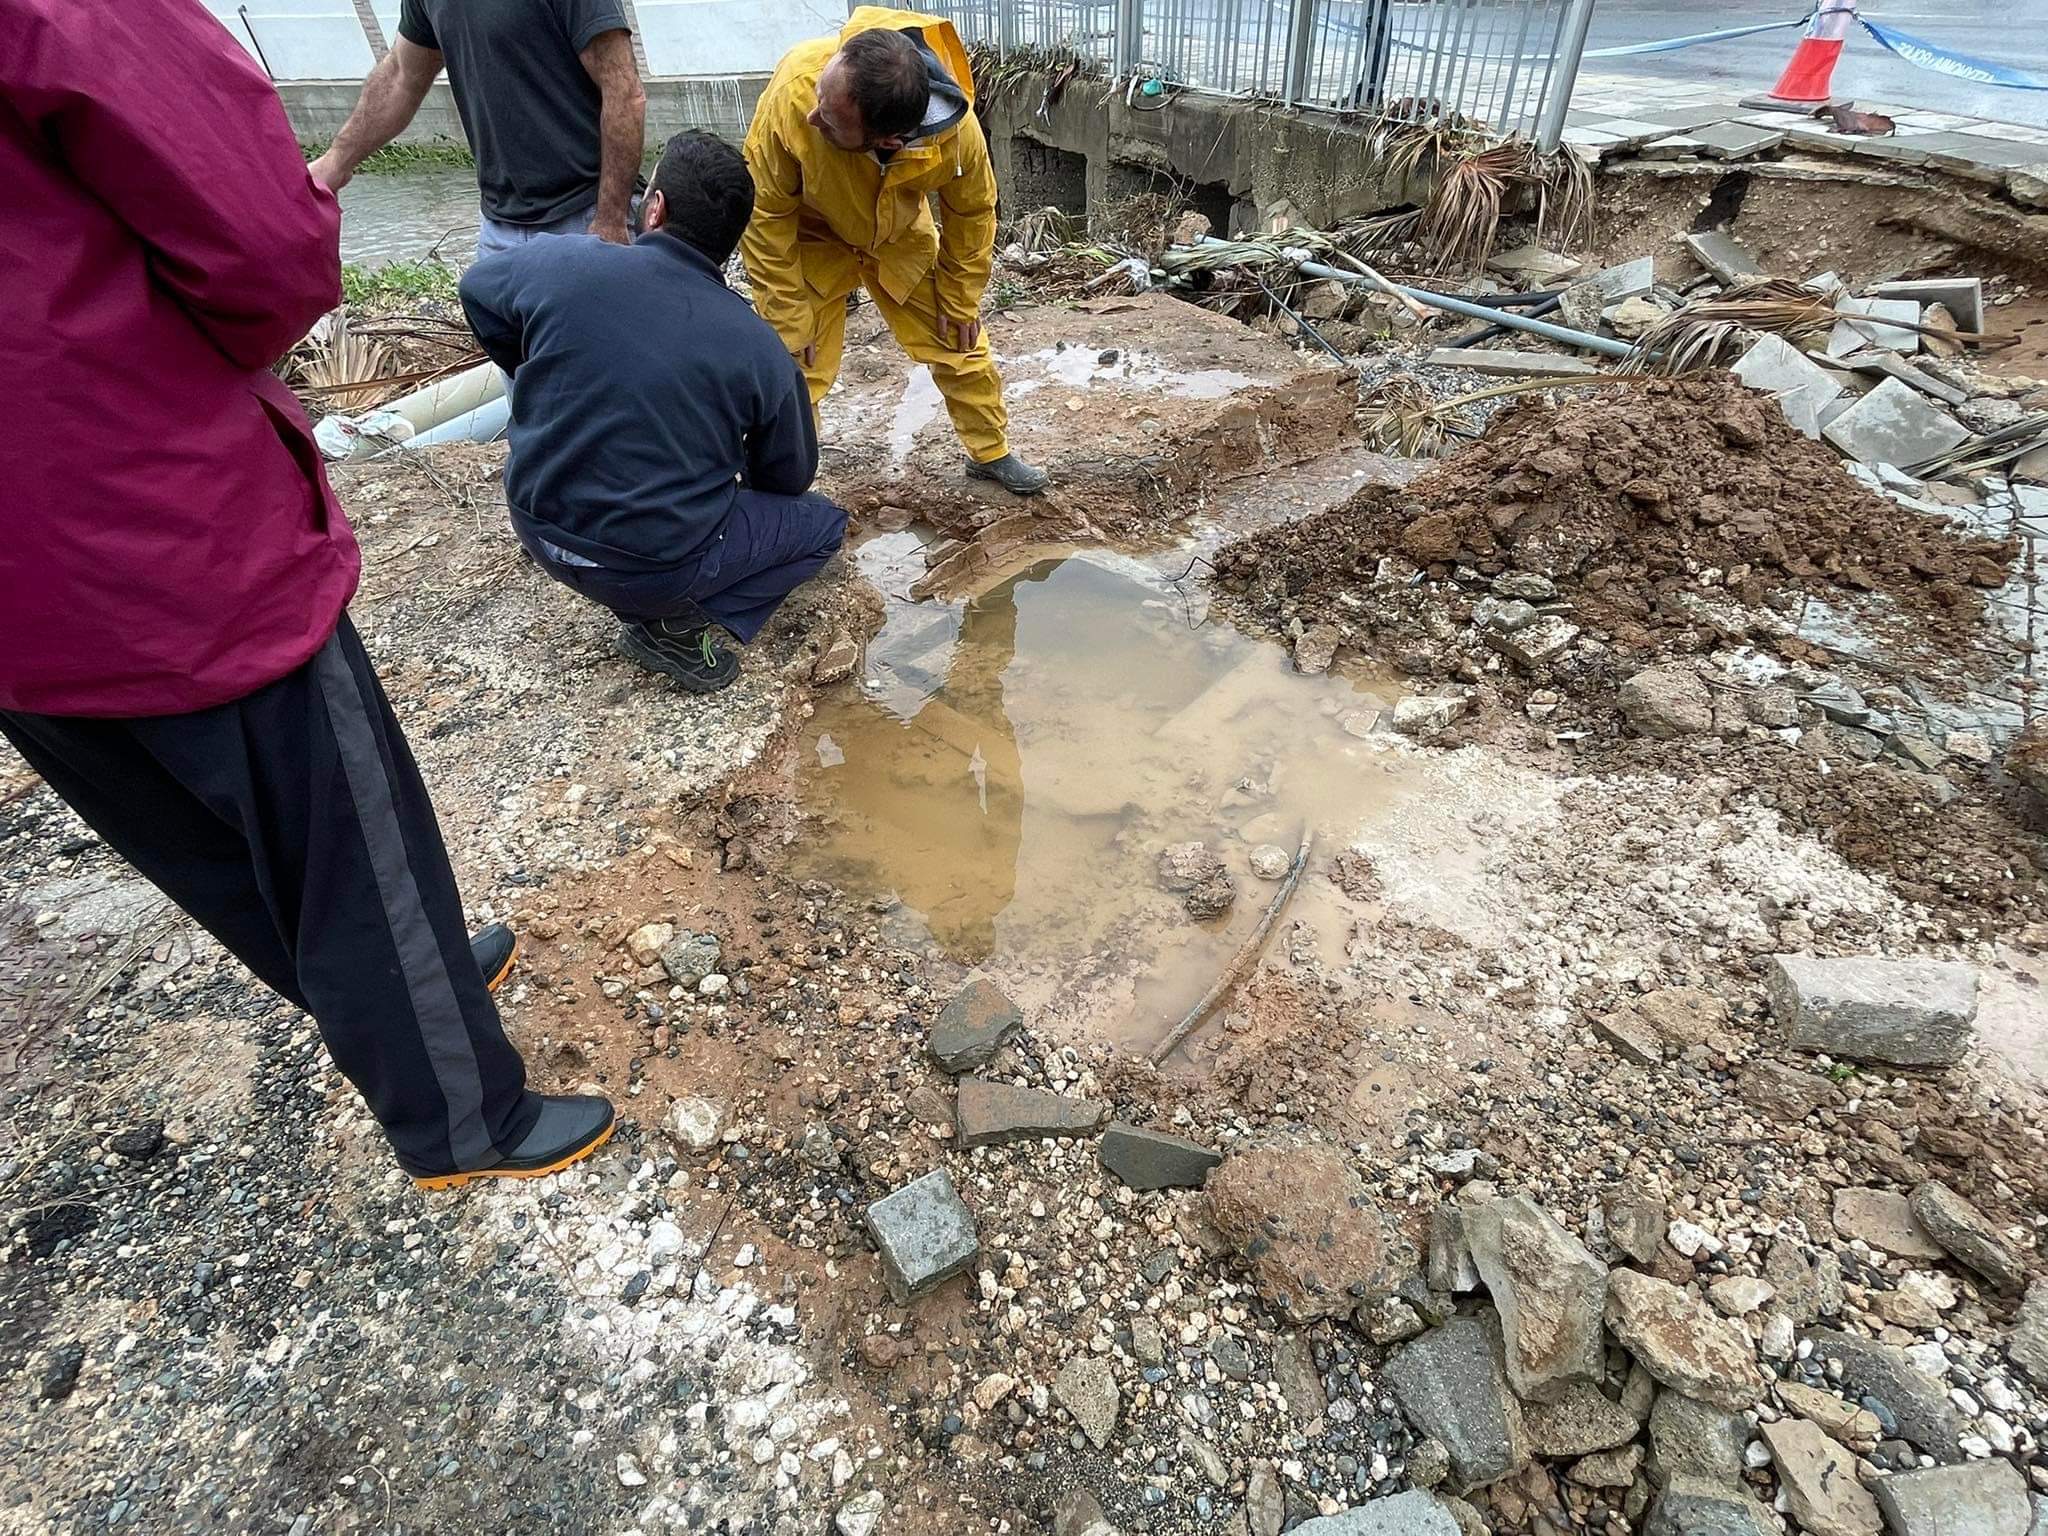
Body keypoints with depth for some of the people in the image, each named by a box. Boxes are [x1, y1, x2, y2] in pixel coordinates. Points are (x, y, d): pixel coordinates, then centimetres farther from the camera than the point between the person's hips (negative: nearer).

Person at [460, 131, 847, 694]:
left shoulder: (560, 264, -9)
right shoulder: (758, 347, -14)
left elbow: (476, 289, 13)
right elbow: (788, 477, 0)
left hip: (538, 529, 4)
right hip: (654, 565, -4)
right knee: (823, 522, 14)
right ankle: (678, 622, -3)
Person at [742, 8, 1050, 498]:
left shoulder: (957, 130, -34)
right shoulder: (793, 90, -38)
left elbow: (971, 213, -12)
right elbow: (766, 214, -25)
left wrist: (959, 302, -3)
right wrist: (788, 324, -20)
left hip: (902, 238, 2)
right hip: (811, 238, -2)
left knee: (960, 343, 8)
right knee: (794, 368, -7)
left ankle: (991, 453, 31)